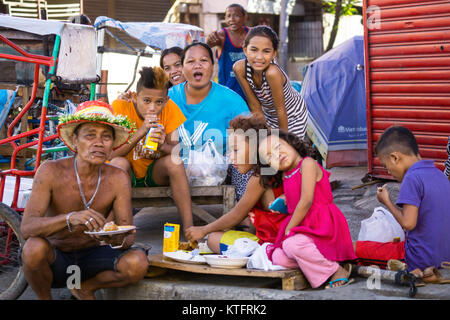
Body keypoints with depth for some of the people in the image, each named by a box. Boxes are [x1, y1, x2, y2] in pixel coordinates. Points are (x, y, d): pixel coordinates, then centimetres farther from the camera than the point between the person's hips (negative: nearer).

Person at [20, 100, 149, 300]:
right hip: (55, 260, -2)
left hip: (91, 257, 2)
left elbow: (129, 236, -9)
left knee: (138, 264, -25)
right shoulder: (51, 171, -17)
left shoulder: (117, 179, -10)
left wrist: (118, 240, -34)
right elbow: (27, 228, -27)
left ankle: (85, 288, 5)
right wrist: (70, 218, -45)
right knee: (34, 247, -34)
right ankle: (44, 298, -2)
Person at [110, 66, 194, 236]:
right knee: (119, 163, -32)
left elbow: (177, 150, -15)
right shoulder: (119, 107, -19)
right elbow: (110, 155, -25)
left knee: (174, 160, -27)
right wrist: (139, 133, -38)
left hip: (155, 173, 2)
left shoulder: (170, 108, -12)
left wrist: (163, 146, -38)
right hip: (125, 176, -1)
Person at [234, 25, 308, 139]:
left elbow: (281, 110, -27)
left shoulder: (272, 73, -39)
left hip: (293, 116, -4)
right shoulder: (239, 68, -26)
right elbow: (254, 105, -16)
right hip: (269, 115, 4)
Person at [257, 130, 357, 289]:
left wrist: (289, 229, -12)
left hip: (323, 226, -8)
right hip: (304, 227, 8)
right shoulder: (285, 177, 15)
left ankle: (338, 271, -16)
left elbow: (307, 201, -18)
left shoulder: (308, 164, -10)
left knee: (292, 245, -33)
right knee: (278, 258, -11)